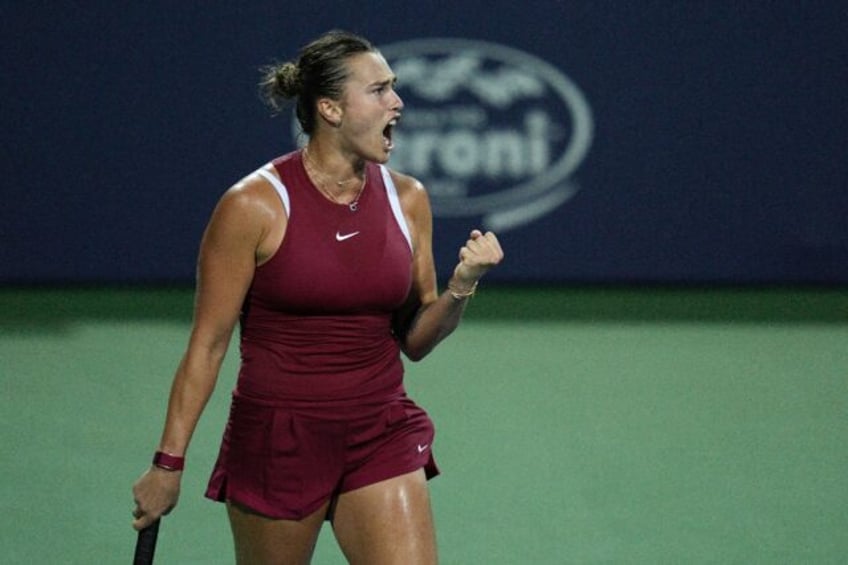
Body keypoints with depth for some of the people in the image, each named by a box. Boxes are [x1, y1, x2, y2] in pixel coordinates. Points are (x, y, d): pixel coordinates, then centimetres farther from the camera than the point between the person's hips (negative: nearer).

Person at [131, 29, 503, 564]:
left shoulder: (408, 199, 3)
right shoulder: (255, 204, -10)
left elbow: (414, 340, 10)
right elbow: (208, 344, -6)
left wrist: (460, 288, -9)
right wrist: (169, 462, -7)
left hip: (381, 436, 3)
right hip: (278, 437, -3)